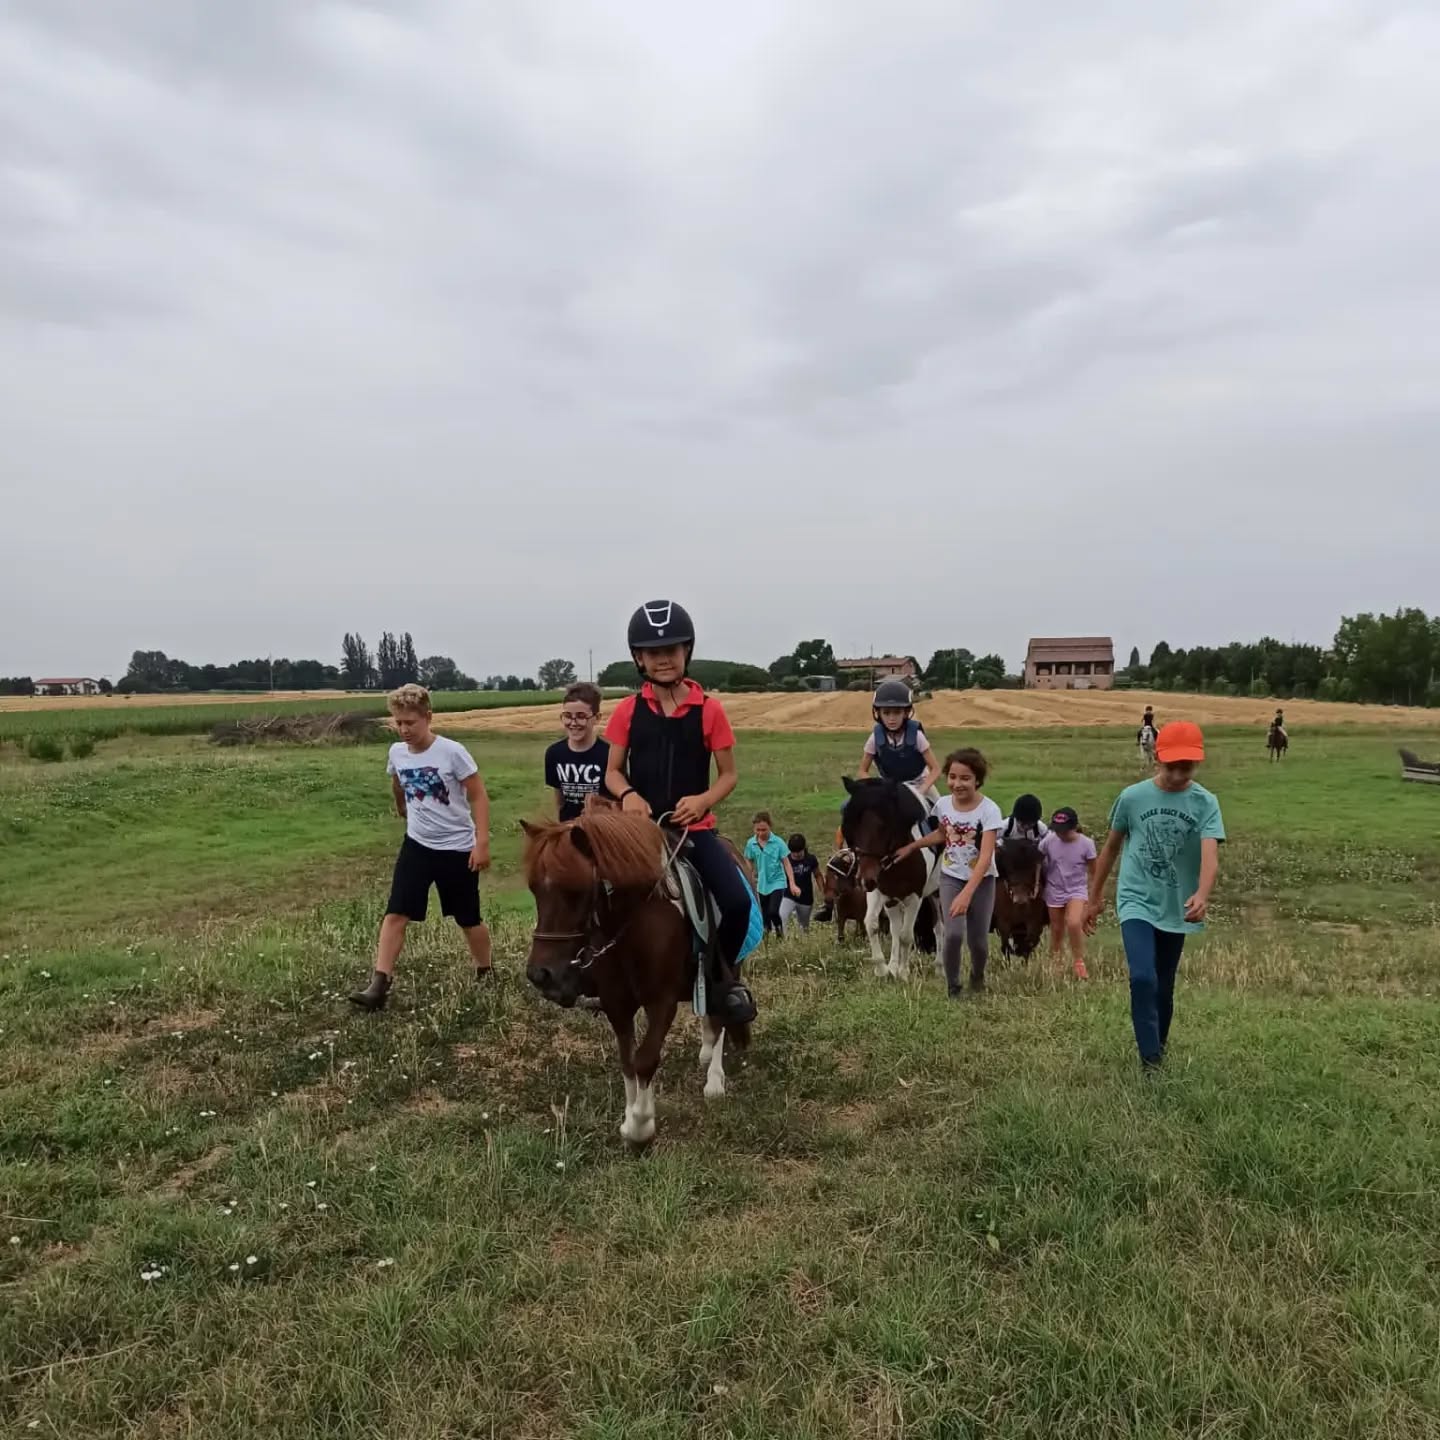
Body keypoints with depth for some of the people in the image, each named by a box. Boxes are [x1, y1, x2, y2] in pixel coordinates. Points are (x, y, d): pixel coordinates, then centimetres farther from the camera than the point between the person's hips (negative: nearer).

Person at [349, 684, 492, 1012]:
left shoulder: (452, 752, -17)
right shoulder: (396, 753, -2)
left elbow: (479, 798, -13)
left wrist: (482, 843, -18)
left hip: (458, 847, -4)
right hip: (417, 845, 4)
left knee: (468, 920, 10)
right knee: (395, 913, -7)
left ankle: (485, 976, 31)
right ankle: (379, 986, -6)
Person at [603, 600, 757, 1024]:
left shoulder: (709, 710, -3)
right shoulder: (628, 711, 1)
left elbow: (729, 774, 3)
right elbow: (613, 771, 7)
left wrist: (703, 800, -17)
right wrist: (627, 794, -16)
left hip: (694, 827, -1)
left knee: (737, 902, -20)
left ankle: (723, 975, 11)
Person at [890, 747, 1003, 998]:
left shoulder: (989, 810, -24)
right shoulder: (943, 804, -10)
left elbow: (986, 857, -31)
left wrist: (967, 894, -40)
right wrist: (911, 847, 10)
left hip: (981, 881, -2)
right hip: (951, 878, 2)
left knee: (978, 941, 4)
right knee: (954, 934, -16)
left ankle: (977, 976, 39)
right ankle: (953, 988, 6)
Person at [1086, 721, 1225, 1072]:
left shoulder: (1205, 803, -8)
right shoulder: (1132, 797, -6)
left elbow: (1210, 854, -22)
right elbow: (1111, 847, 7)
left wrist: (1202, 895, -42)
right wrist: (1095, 896, 12)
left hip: (1176, 909, 1)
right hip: (1137, 902, -1)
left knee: (1164, 988, 14)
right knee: (1143, 978, -19)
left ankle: (1158, 1049, 35)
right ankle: (1150, 1061, -9)